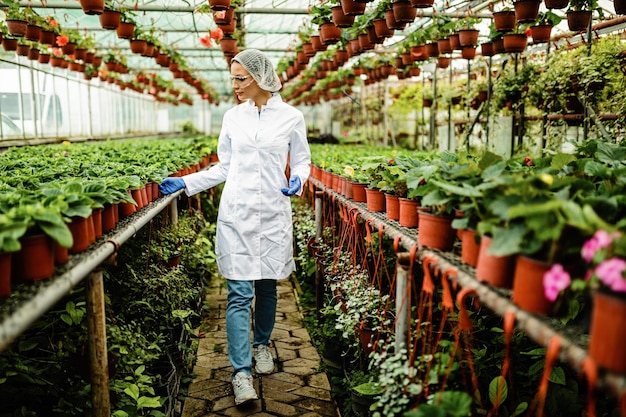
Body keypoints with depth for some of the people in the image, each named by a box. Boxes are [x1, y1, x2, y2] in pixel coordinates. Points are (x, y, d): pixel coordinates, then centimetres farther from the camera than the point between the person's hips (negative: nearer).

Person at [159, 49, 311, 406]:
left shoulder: (291, 117, 0)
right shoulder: (233, 117, 7)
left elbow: (301, 161, 6)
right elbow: (223, 168, 12)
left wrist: (298, 180, -15)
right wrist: (184, 183, 5)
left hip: (273, 213, -1)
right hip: (236, 212, 1)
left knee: (267, 285, 12)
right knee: (240, 292, -3)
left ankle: (262, 344, 36)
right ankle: (242, 371, 2)